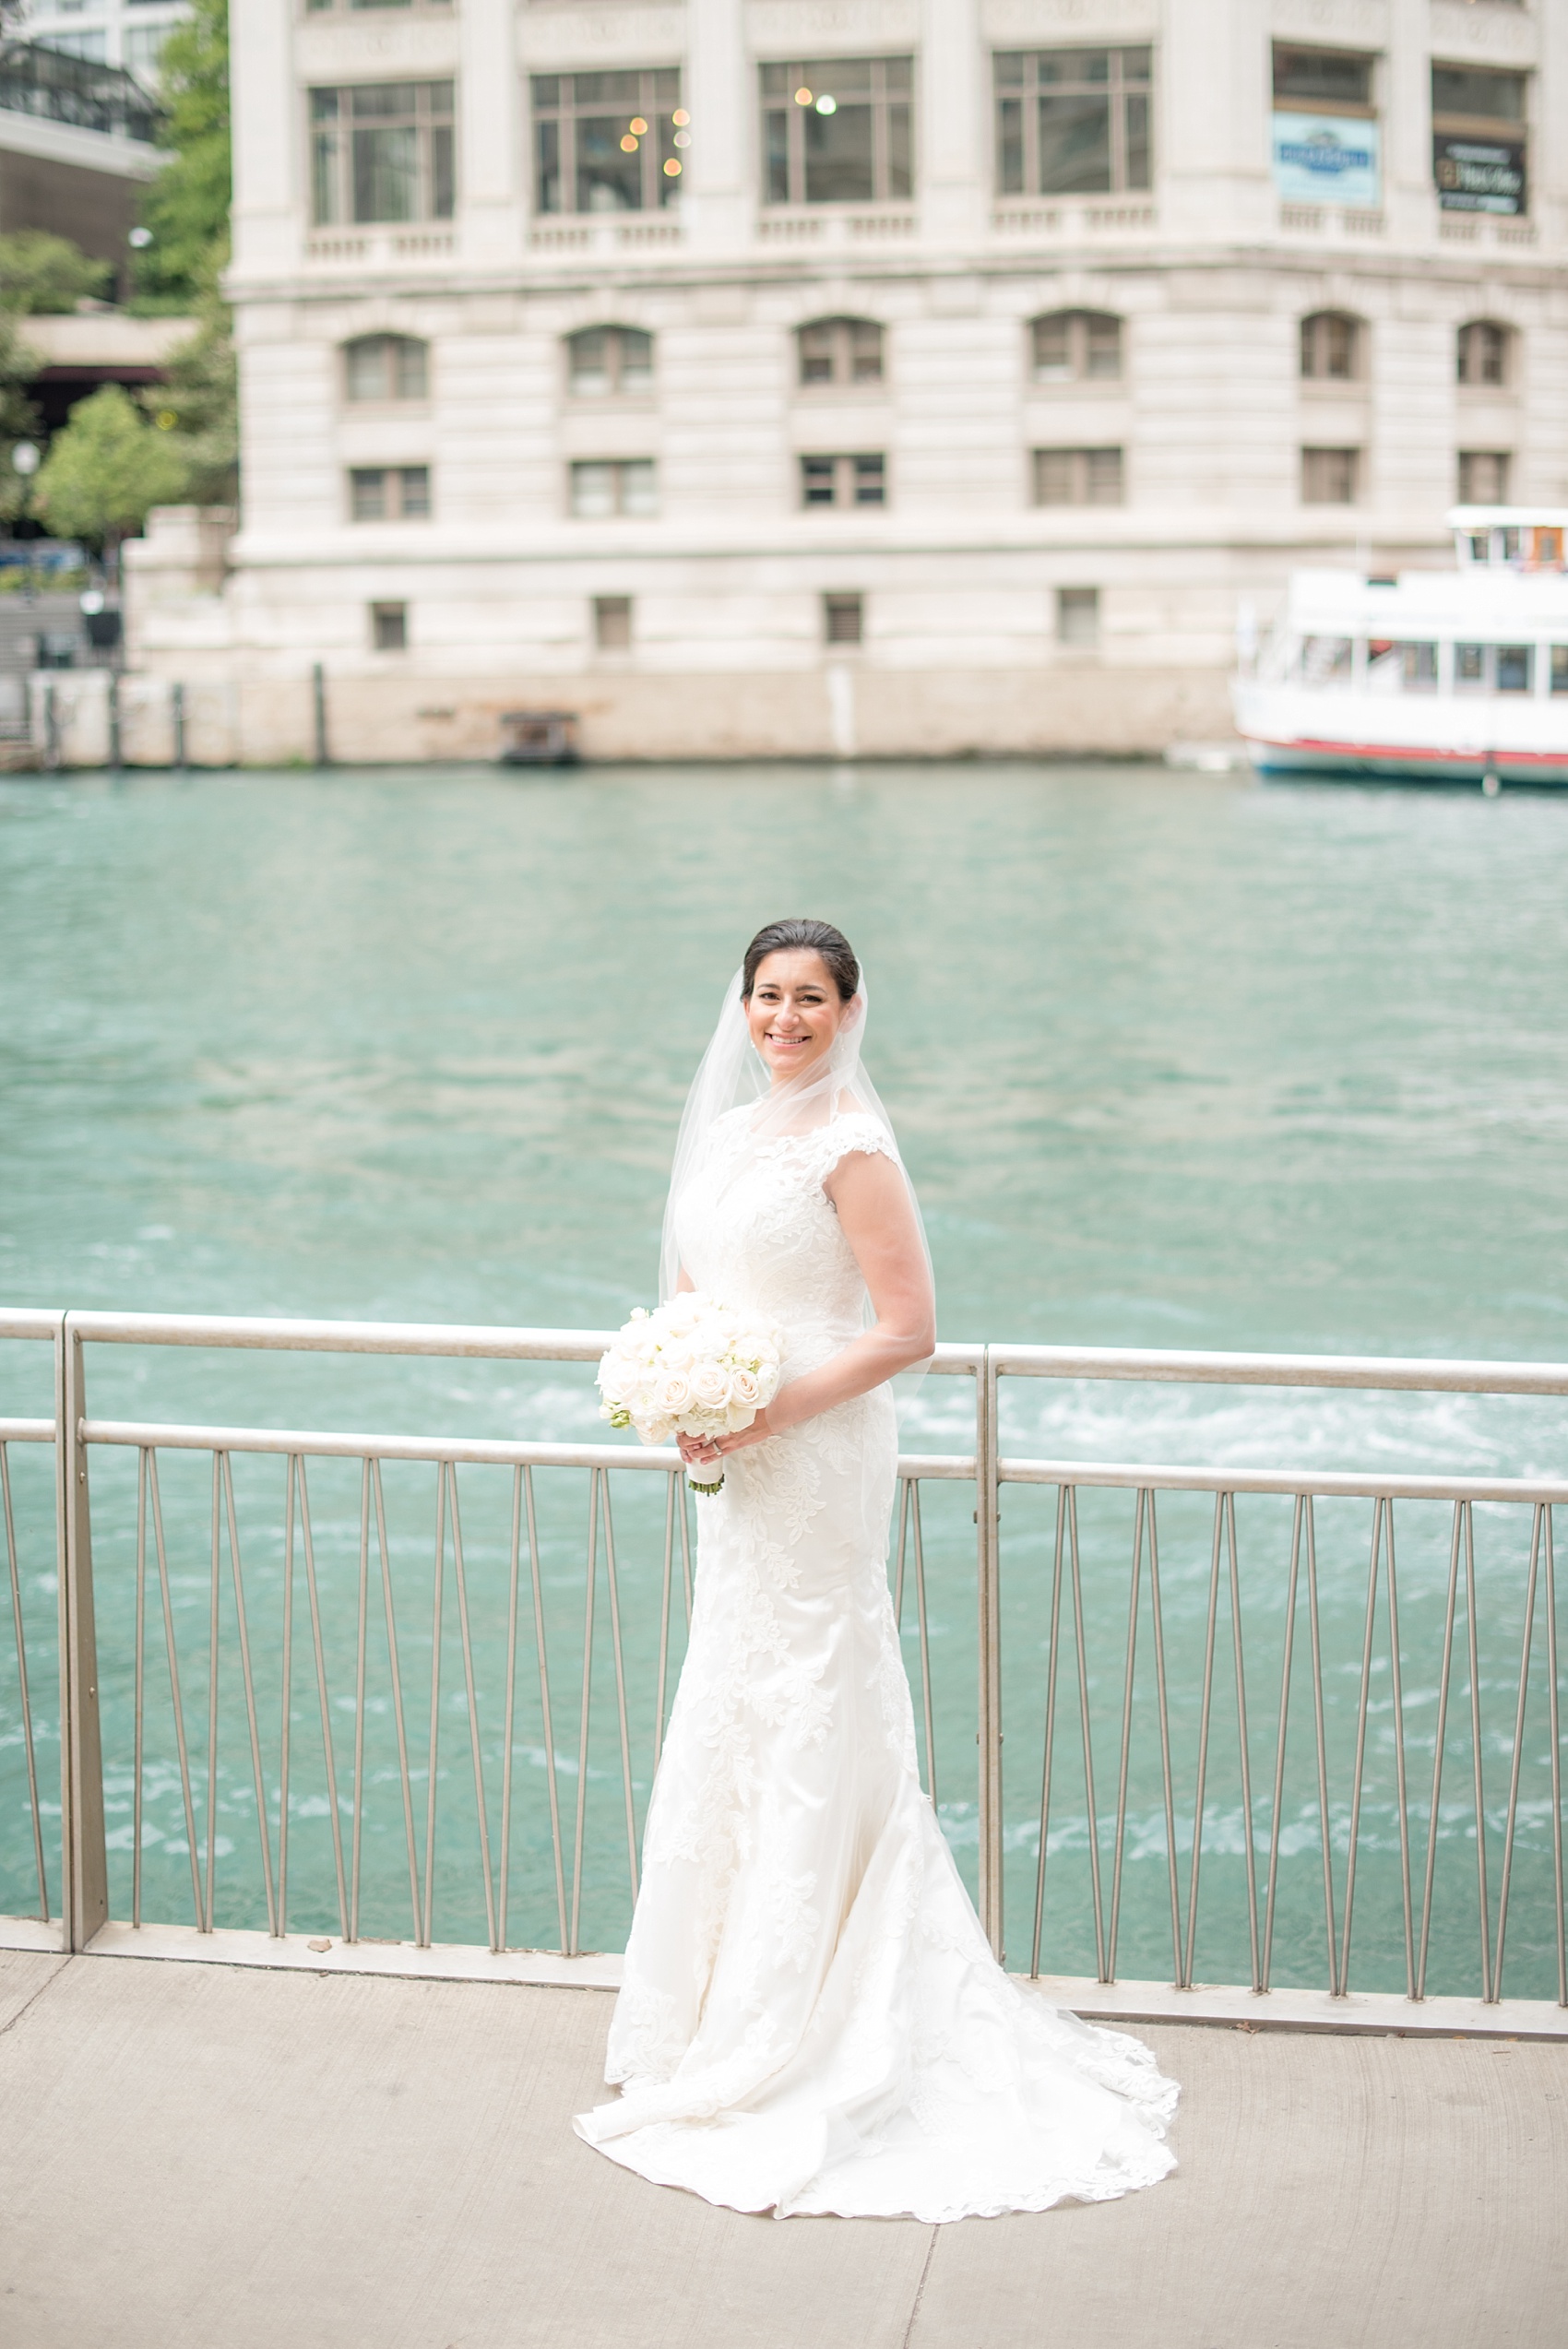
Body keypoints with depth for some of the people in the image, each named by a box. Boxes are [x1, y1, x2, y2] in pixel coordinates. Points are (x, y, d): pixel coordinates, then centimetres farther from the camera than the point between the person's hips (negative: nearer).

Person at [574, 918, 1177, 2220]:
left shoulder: (849, 1146, -14)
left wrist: (770, 1412, -20)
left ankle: (794, 2039, 8)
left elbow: (908, 1330, -17)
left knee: (804, 1724, -2)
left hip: (816, 1465, -9)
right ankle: (734, 2016, 27)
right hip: (742, 1471, 9)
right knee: (735, 1724, 15)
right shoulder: (732, 1130, 12)